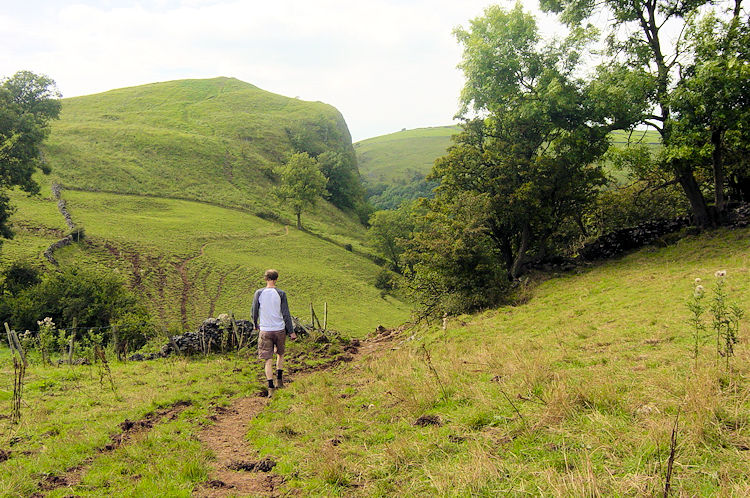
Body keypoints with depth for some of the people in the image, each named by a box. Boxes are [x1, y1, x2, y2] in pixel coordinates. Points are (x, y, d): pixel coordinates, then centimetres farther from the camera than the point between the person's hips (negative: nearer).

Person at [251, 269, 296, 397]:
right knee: (280, 354, 23)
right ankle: (279, 380, 24)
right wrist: (291, 331, 1)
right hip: (279, 329, 0)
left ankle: (271, 388, -5)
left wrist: (255, 325, 24)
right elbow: (286, 314, -5)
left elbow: (254, 311, 6)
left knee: (268, 360, 1)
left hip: (265, 330, 0)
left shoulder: (259, 293, -2)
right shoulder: (281, 293, -6)